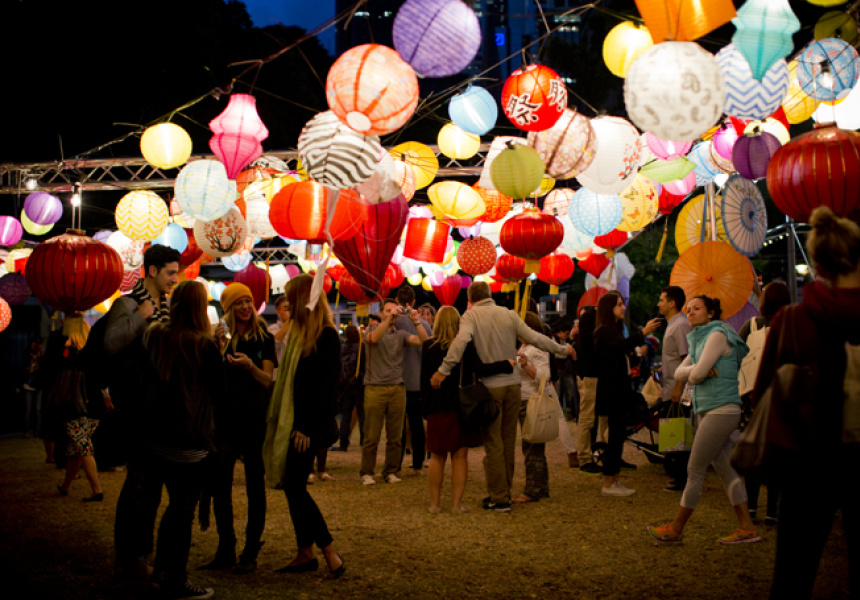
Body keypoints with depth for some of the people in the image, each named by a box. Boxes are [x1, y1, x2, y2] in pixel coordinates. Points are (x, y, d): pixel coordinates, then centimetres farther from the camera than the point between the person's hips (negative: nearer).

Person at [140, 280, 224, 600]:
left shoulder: (154, 337, 1)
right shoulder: (205, 346, -15)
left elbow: (145, 381, 10)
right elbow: (219, 391, -5)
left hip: (157, 435, 6)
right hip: (190, 438, -6)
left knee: (175, 504, 22)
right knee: (184, 509, 5)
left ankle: (162, 571, 32)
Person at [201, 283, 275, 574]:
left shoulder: (263, 337, 0)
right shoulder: (220, 336, 7)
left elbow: (267, 379, -4)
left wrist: (250, 365, -23)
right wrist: (219, 347, -13)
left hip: (255, 418, -3)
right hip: (224, 417, 3)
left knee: (255, 484, 2)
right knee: (219, 482, 5)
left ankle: (251, 552, 8)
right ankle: (225, 548, 16)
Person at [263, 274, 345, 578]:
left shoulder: (327, 336, -11)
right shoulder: (297, 332, 15)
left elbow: (327, 385, -15)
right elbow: (289, 379, 15)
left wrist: (307, 427, -18)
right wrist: (281, 421, 8)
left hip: (309, 425, -9)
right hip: (291, 421, 9)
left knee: (294, 487, -9)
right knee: (293, 487, 9)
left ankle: (331, 552, -1)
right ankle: (305, 554, 17)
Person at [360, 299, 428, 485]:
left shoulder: (401, 335, 14)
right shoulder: (373, 330, 7)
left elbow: (423, 340, 0)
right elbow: (373, 338, -17)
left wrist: (416, 321, -14)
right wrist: (389, 319, -26)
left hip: (397, 388, 3)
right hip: (375, 388, -3)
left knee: (395, 436, 5)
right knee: (371, 436, -2)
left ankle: (391, 471, 14)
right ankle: (367, 473, 5)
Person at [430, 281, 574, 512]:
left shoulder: (471, 315, -5)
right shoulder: (509, 314, 5)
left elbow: (461, 340, -23)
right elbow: (534, 337, 4)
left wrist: (444, 370, -24)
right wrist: (562, 349, 17)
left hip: (490, 387, -4)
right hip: (512, 384, 4)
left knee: (493, 444, 2)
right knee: (509, 442, 14)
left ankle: (499, 499, 4)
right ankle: (505, 493, 25)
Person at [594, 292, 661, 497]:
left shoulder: (614, 330, 18)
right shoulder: (604, 331, -12)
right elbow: (622, 346, -31)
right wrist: (643, 332, -35)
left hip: (620, 390, 10)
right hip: (612, 392, -10)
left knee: (617, 435, 10)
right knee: (616, 435, -8)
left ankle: (613, 481, 16)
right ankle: (608, 485, -4)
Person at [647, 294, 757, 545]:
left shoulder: (718, 334, -10)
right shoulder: (698, 340, 19)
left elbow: (698, 373, -18)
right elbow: (679, 373, 9)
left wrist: (696, 373, 3)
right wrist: (701, 371, -8)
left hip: (721, 409, -9)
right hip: (706, 411, 9)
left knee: (694, 470, -4)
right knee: (726, 470, 8)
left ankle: (676, 530, 4)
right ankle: (747, 528, 11)